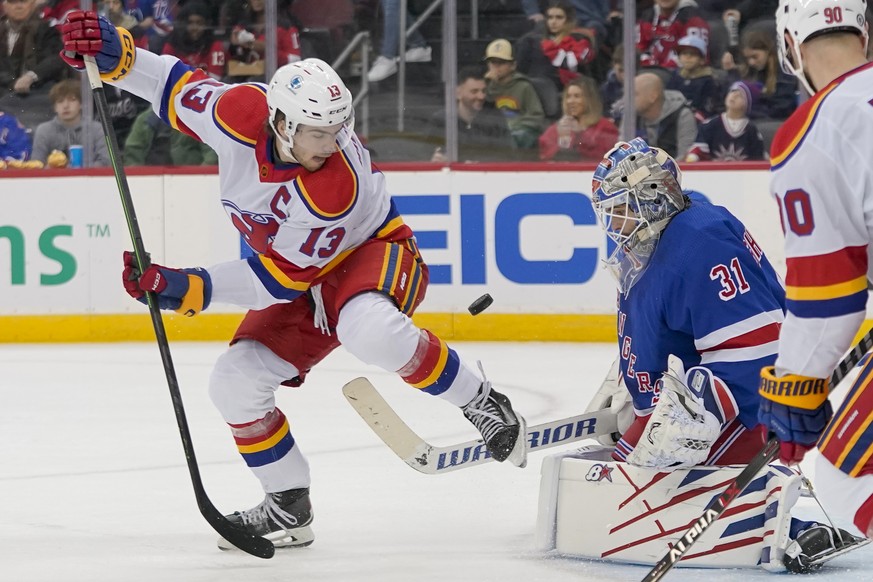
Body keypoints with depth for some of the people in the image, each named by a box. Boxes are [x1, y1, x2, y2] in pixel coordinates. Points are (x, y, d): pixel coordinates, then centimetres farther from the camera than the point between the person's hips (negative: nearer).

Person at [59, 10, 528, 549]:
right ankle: (289, 509, 12)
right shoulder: (243, 115, -24)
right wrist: (112, 53, -22)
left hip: (374, 253, -6)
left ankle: (479, 402, -17)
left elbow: (281, 277, -28)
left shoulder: (337, 184, -35)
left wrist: (189, 289, -32)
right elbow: (179, 86, -6)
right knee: (235, 382, -8)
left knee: (367, 327, -41)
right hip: (305, 282, 6)